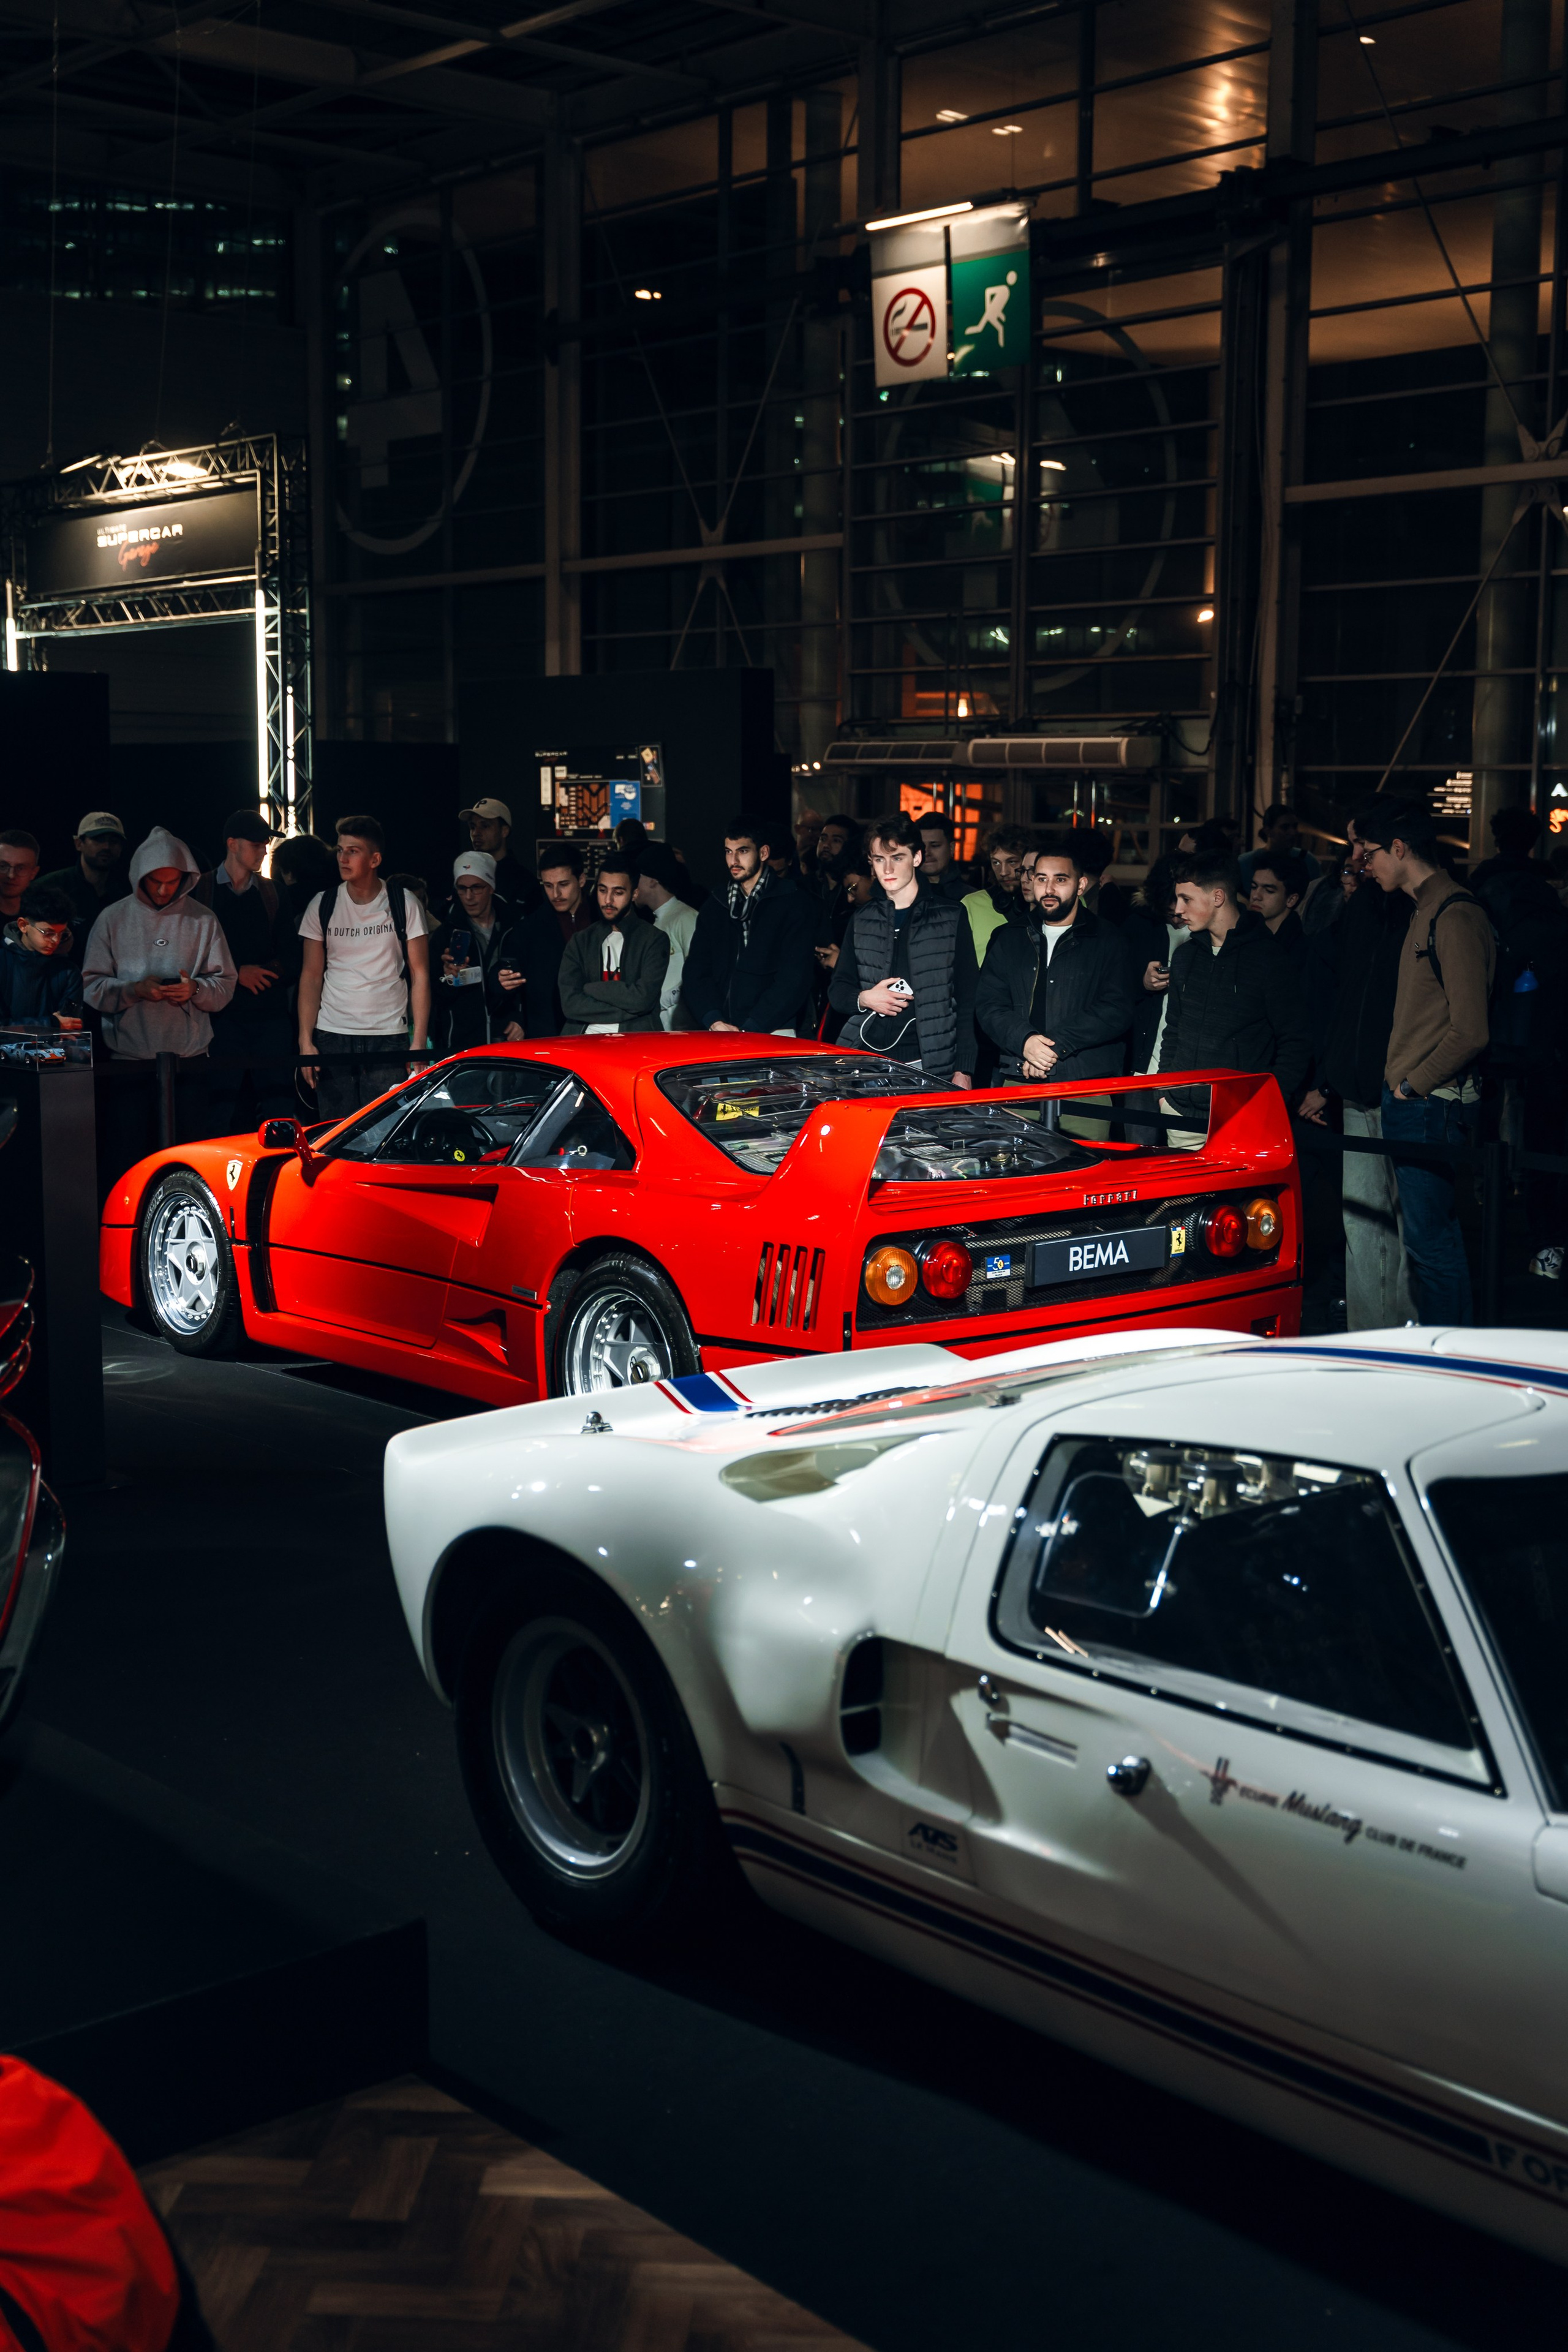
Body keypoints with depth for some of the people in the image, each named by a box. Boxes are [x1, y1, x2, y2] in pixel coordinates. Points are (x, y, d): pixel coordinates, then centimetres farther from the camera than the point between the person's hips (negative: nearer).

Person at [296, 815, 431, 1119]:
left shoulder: (404, 904, 1)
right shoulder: (322, 905, 6)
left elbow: (420, 974, 2)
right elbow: (311, 976, 9)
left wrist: (419, 1041, -7)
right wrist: (306, 1041, 0)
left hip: (389, 1037, -2)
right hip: (332, 1037, 2)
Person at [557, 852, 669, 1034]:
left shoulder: (655, 940, 6)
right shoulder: (579, 942, 14)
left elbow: (643, 998, -8)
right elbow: (570, 1003, 0)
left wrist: (590, 988, 0)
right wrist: (627, 1010, -7)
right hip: (584, 1040, 3)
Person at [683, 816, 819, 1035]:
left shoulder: (794, 903, 1)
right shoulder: (713, 908, 17)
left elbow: (794, 978, -7)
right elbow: (696, 971, 10)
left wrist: (750, 1030, -13)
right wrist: (715, 1022, -7)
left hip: (772, 1032, -3)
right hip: (717, 1036, 3)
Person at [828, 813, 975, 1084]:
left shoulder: (951, 918, 5)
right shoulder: (862, 919, 15)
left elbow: (968, 1001, 1)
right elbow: (837, 991, 19)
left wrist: (963, 1071, -7)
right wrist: (863, 999, -5)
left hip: (927, 1067, -3)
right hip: (867, 1061, 3)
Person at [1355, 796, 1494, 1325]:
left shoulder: (1456, 916, -17)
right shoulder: (1427, 910, 15)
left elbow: (1471, 1030, -22)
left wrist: (1414, 1084, -12)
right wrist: (1402, 1083, 12)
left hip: (1433, 1105, -10)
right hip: (1409, 1102, 10)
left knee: (1431, 1240, -5)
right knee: (1427, 1236, 15)